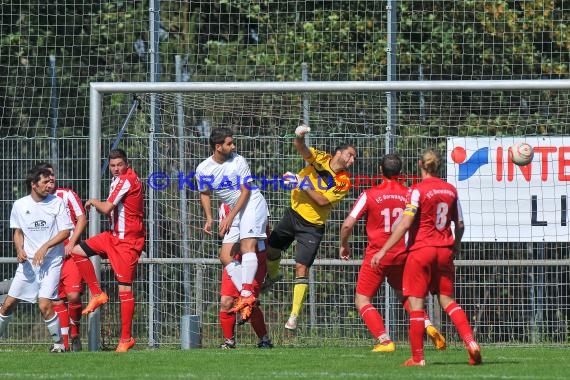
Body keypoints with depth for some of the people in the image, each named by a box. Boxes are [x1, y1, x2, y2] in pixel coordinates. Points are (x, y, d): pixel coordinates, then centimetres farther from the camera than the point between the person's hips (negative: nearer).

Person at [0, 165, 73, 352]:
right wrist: (19, 250, -3)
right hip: (28, 262, 3)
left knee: (44, 305, -17)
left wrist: (44, 247, -16)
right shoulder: (20, 205, 3)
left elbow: (65, 231, -6)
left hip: (51, 262, -3)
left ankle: (59, 343, -2)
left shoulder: (57, 203, -5)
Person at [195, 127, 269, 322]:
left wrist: (230, 217, -19)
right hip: (233, 210, 6)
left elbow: (245, 192, -11)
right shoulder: (203, 169, -1)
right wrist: (209, 218, 1)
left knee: (247, 246, -25)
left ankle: (246, 294, -36)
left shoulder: (238, 161, -12)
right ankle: (247, 298, -8)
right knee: (225, 256, -4)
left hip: (252, 204, -6)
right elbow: (205, 194, 15)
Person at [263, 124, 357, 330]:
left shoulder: (343, 182, -11)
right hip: (293, 213, 3)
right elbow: (301, 148, -21)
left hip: (312, 226, -3)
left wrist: (303, 185, -24)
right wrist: (299, 137, -42)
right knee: (271, 249, 15)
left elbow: (322, 200, -19)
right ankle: (272, 277, 51)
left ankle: (294, 316, -4)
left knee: (301, 268, -11)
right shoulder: (320, 159, -5)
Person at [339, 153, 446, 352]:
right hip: (402, 255, 4)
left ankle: (384, 341, -9)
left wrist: (344, 245, 8)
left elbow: (347, 225, -10)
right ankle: (428, 326, 3)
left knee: (362, 300, 6)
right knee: (404, 296, 25)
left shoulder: (369, 195, -9)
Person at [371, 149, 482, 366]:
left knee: (416, 302, 1)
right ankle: (471, 342, -3)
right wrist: (456, 245, 31)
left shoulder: (418, 190, -10)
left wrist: (383, 251, -14)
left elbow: (405, 224, -17)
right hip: (444, 251, 5)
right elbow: (460, 224, 12)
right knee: (447, 300, 14)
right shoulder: (450, 190, 6)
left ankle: (417, 357, 1)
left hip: (421, 250, -5)